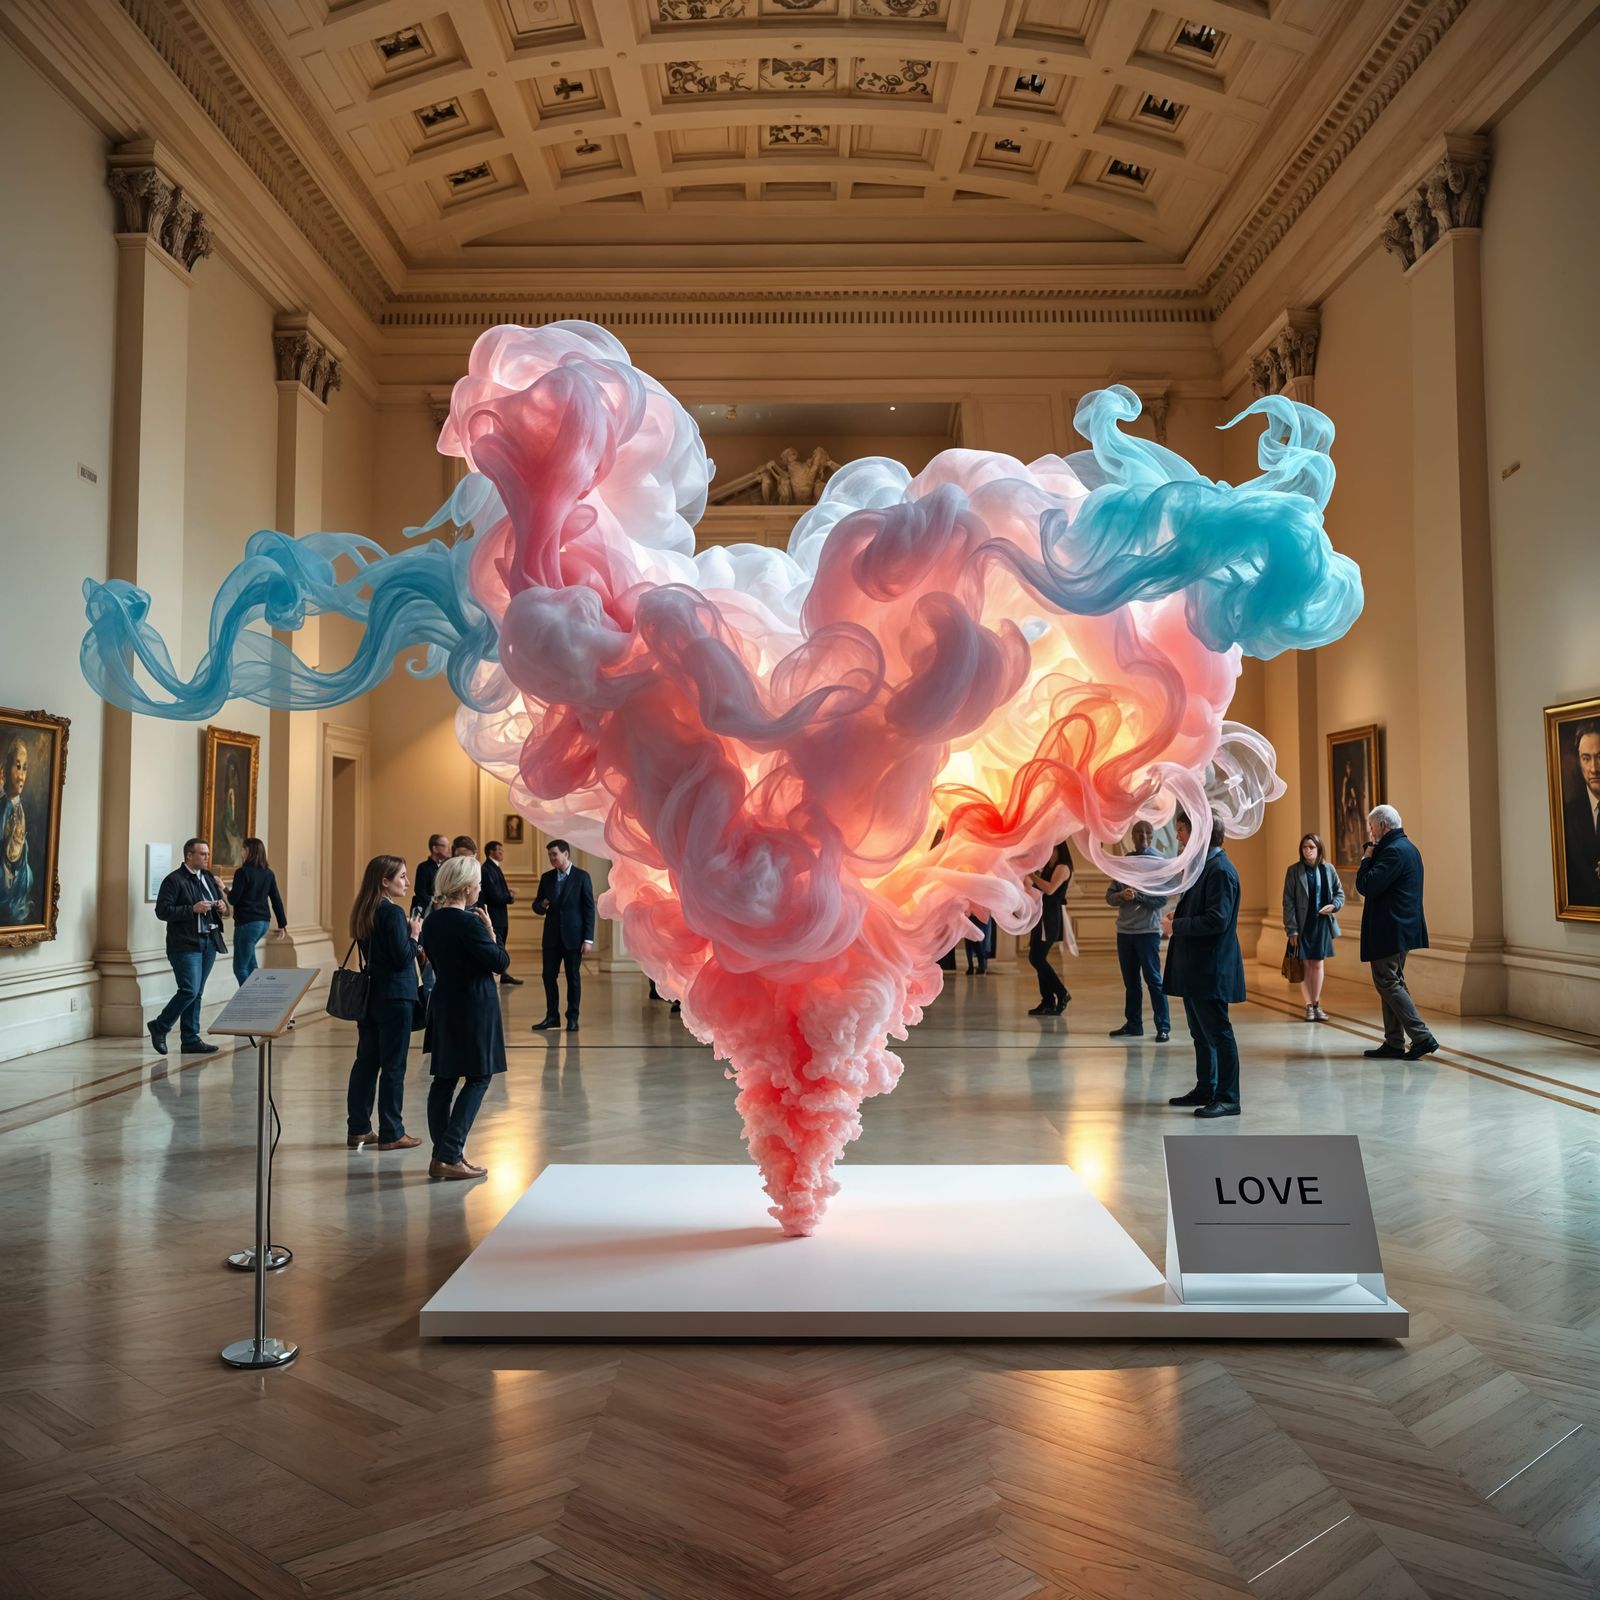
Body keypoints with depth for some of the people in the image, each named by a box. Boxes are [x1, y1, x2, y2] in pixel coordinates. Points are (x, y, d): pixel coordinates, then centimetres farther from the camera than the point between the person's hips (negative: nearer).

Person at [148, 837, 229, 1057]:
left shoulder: (208, 878, 15)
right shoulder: (174, 880, -7)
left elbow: (221, 903, 25)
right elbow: (162, 910, -14)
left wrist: (222, 907, 2)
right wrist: (193, 909, -21)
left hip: (209, 943, 7)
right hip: (185, 945, -7)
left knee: (196, 993, 9)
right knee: (189, 991, -12)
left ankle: (190, 1040, 14)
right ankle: (160, 1027, 9)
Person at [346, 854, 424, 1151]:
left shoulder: (363, 913, 10)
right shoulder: (393, 912, -17)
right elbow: (402, 958, -20)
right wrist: (414, 934, -6)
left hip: (368, 995, 8)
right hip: (394, 997, -8)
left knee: (366, 1061, 13)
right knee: (393, 1066, 0)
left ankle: (358, 1129, 19)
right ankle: (391, 1134, 6)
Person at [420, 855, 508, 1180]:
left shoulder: (432, 921, 5)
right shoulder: (468, 924, -20)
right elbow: (501, 961, -15)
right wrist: (490, 929, -6)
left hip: (443, 1004, 8)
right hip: (474, 1007, -8)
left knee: (444, 1078, 11)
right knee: (478, 1078, 1)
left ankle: (443, 1154, 18)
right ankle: (449, 1156, -4)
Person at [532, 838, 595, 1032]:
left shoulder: (581, 877, -5)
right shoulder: (547, 877, 8)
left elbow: (589, 909, -6)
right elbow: (537, 906, 13)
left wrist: (588, 938, -10)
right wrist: (541, 905, -13)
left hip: (573, 936, -4)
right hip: (551, 936, 4)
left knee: (573, 978, 3)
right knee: (548, 976, 5)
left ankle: (572, 1018, 13)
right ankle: (552, 1016, 16)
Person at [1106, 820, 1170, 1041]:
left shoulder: (1158, 861, -5)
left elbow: (1162, 899, -12)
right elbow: (1110, 896, 7)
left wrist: (1137, 895, -20)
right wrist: (1121, 895, -14)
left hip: (1148, 930, -5)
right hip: (1124, 930, 5)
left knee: (1153, 980, -3)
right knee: (1130, 981, 13)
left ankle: (1163, 1027, 5)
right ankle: (1133, 1025, 22)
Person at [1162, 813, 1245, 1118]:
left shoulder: (1220, 869, -18)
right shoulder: (1202, 865, 13)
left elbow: (1217, 920, -25)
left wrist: (1176, 926, -16)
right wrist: (1177, 917, 5)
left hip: (1210, 968, -10)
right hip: (1193, 967, 10)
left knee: (1218, 1033, -2)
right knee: (1200, 1033, 17)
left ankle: (1228, 1098, 5)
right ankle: (1205, 1089, 28)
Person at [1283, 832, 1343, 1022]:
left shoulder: (1328, 869, 1)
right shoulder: (1294, 870, -7)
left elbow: (1340, 892, 13)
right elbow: (1288, 901, -7)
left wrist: (1334, 906, -10)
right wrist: (1292, 929, -12)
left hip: (1322, 923, 2)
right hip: (1303, 924, -2)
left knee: (1319, 964, 8)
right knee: (1306, 965, 4)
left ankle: (1316, 1004, 17)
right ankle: (1309, 1006, 11)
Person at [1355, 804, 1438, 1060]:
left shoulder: (1394, 851, -18)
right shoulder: (1407, 848, 16)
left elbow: (1365, 886, -22)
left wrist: (1367, 857, -11)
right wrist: (1371, 853, 8)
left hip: (1390, 931, -11)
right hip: (1401, 928, 11)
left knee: (1387, 983, -6)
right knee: (1392, 983, 13)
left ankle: (1422, 1037, -7)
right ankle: (1394, 1043, 18)